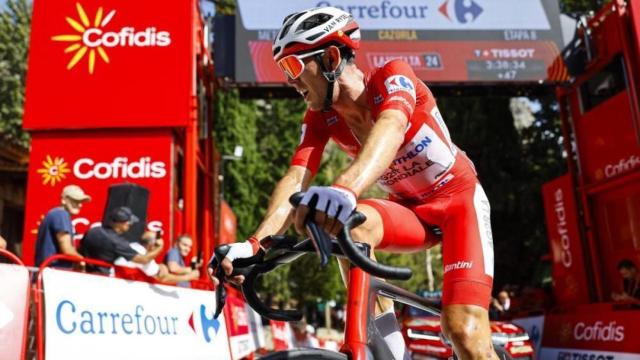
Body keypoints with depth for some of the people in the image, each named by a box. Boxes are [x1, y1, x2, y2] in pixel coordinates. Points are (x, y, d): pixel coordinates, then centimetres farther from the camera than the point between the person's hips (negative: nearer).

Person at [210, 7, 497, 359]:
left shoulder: (392, 76, -23)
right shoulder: (320, 117, -9)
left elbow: (391, 130, -45)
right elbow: (296, 179, -21)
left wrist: (344, 189, -65)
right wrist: (253, 244, -39)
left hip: (458, 198, -4)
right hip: (409, 207, 4)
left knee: (464, 331, -23)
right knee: (348, 225, -30)